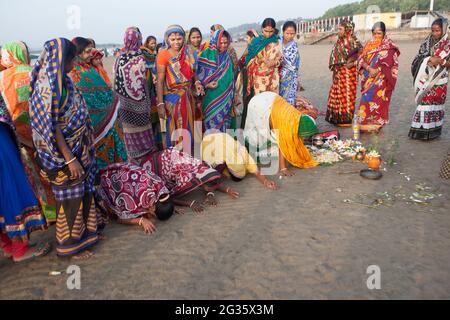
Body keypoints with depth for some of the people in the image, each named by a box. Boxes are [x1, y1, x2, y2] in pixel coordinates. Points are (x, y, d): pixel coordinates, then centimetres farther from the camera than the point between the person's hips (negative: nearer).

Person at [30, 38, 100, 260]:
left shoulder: (61, 80, 6)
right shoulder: (48, 86, -21)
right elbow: (50, 127, -22)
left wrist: (80, 153, 17)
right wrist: (70, 159, -22)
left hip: (78, 148, 9)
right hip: (64, 152, -9)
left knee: (82, 191, 19)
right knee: (70, 197, 4)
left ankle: (83, 231, 37)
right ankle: (70, 245, 22)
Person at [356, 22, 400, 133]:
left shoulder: (389, 46, 0)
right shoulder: (369, 44, 12)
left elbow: (389, 63, -9)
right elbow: (362, 59, 3)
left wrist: (377, 70, -19)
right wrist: (369, 68, -14)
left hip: (381, 80, -4)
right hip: (368, 79, 4)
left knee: (378, 102, -4)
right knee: (366, 100, 2)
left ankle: (376, 125, 4)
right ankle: (365, 124, 10)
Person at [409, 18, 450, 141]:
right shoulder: (427, 42, 5)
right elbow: (418, 59, 1)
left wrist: (440, 61, -21)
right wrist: (427, 61, -18)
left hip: (439, 81, -2)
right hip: (426, 79, 2)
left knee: (435, 104, 6)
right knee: (425, 103, 3)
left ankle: (433, 130, 15)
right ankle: (422, 130, 11)